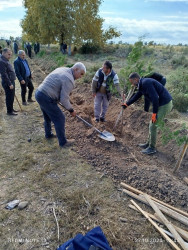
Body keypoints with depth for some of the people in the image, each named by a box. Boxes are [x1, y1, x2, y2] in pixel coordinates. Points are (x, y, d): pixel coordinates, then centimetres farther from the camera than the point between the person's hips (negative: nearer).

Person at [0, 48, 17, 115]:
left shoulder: (6, 61, 14)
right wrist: (9, 84, -22)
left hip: (11, 82, 10)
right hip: (8, 83, -10)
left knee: (12, 97, 17)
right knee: (9, 97, -1)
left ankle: (11, 109, 29)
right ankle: (9, 111, 9)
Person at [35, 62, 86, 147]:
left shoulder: (62, 69, 12)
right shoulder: (69, 80, -17)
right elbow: (64, 100, -18)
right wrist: (71, 110, -4)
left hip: (39, 92, 10)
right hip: (46, 98, -10)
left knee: (48, 117, 27)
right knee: (59, 119, 2)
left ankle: (48, 134, 47)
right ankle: (63, 142, 14)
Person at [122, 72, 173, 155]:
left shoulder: (146, 83, -21)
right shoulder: (142, 84, 11)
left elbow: (155, 98, -26)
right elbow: (136, 96, 26)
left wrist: (154, 113, -21)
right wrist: (126, 104, 36)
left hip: (165, 105, -10)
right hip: (162, 104, 10)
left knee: (153, 125, -3)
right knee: (152, 125, 16)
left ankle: (152, 148, 12)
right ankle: (149, 143, 30)